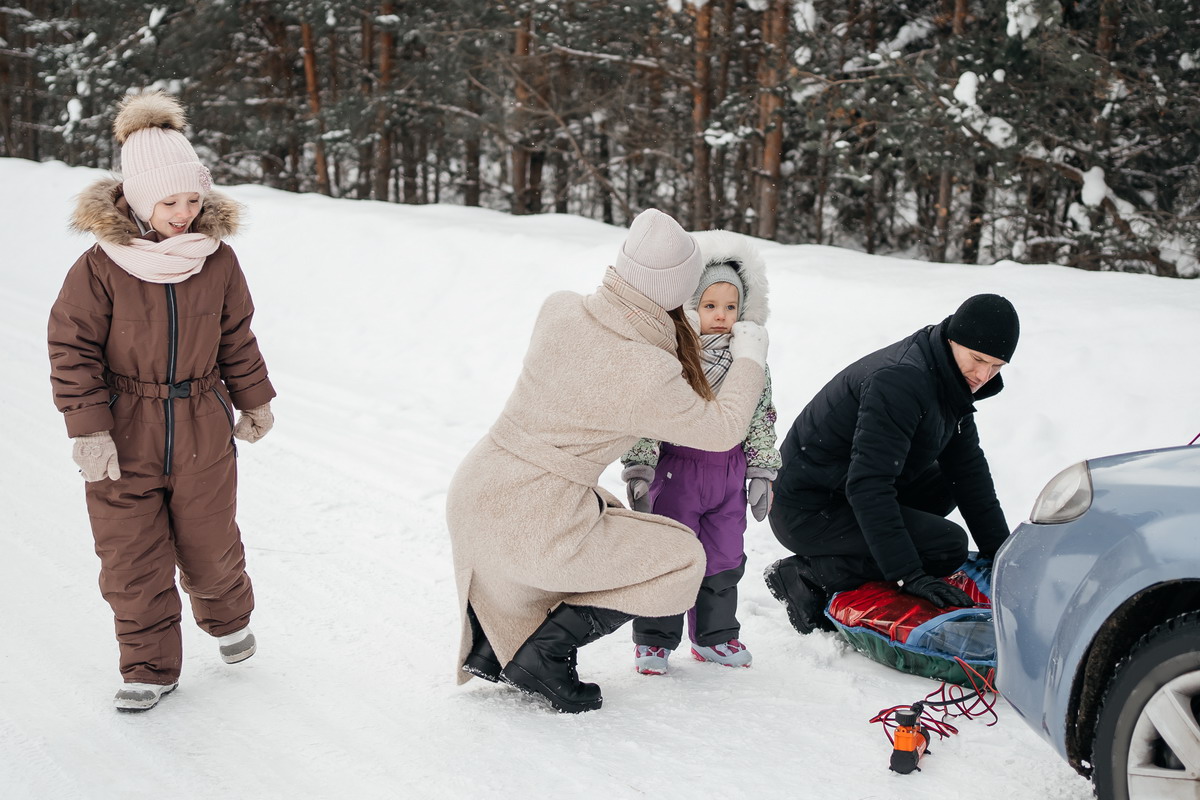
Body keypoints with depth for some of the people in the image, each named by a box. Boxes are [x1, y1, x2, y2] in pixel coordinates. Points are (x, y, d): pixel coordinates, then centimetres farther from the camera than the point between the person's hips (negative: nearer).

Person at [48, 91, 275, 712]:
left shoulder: (217, 259, -2)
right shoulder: (100, 266, -12)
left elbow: (237, 337, 12)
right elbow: (72, 350, -8)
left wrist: (255, 401, 18)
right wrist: (88, 428, -14)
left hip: (203, 433, 2)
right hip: (124, 436, -2)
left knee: (210, 545, 12)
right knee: (131, 559, 2)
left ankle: (228, 618, 44)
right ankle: (150, 667, 19)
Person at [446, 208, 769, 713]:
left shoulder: (558, 309, -3)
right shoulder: (648, 375, -21)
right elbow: (723, 430, -3)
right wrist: (749, 359, 12)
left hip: (469, 495, 8)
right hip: (529, 525, -8)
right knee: (684, 559, 9)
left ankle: (491, 646, 34)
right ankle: (543, 653, 7)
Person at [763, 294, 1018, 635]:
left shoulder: (950, 377, 4)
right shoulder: (900, 381, -27)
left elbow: (968, 467, 11)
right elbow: (867, 486, -31)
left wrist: (1000, 553, 6)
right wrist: (910, 576, -32)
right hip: (808, 511, -10)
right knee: (949, 546, -16)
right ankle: (807, 576, -10)